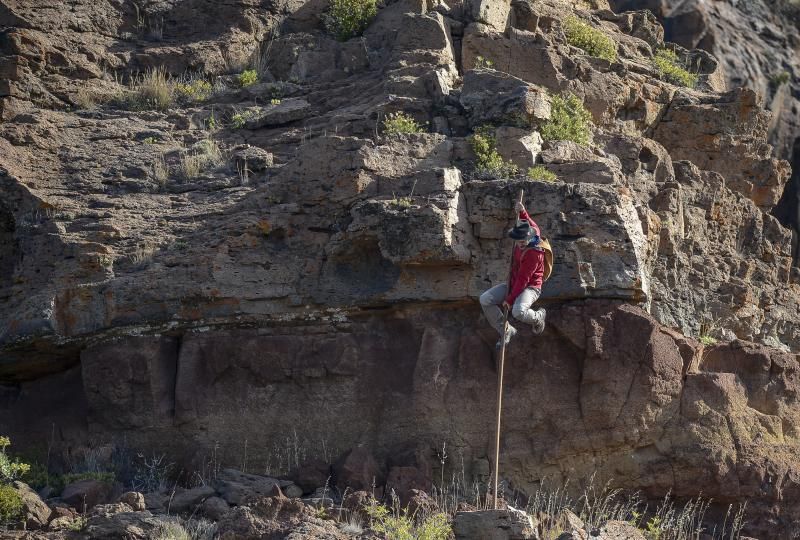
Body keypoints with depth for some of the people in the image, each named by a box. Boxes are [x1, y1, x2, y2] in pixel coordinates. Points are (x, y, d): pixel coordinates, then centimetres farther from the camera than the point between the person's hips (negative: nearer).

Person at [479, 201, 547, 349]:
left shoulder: (533, 253, -29)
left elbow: (522, 280, -26)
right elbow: (530, 223, 21)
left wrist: (510, 299, -22)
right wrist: (522, 211, 2)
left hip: (530, 287, -9)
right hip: (514, 283, 9)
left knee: (518, 311, -38)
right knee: (485, 300, -8)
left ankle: (538, 317, 0)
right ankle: (505, 331, 3)